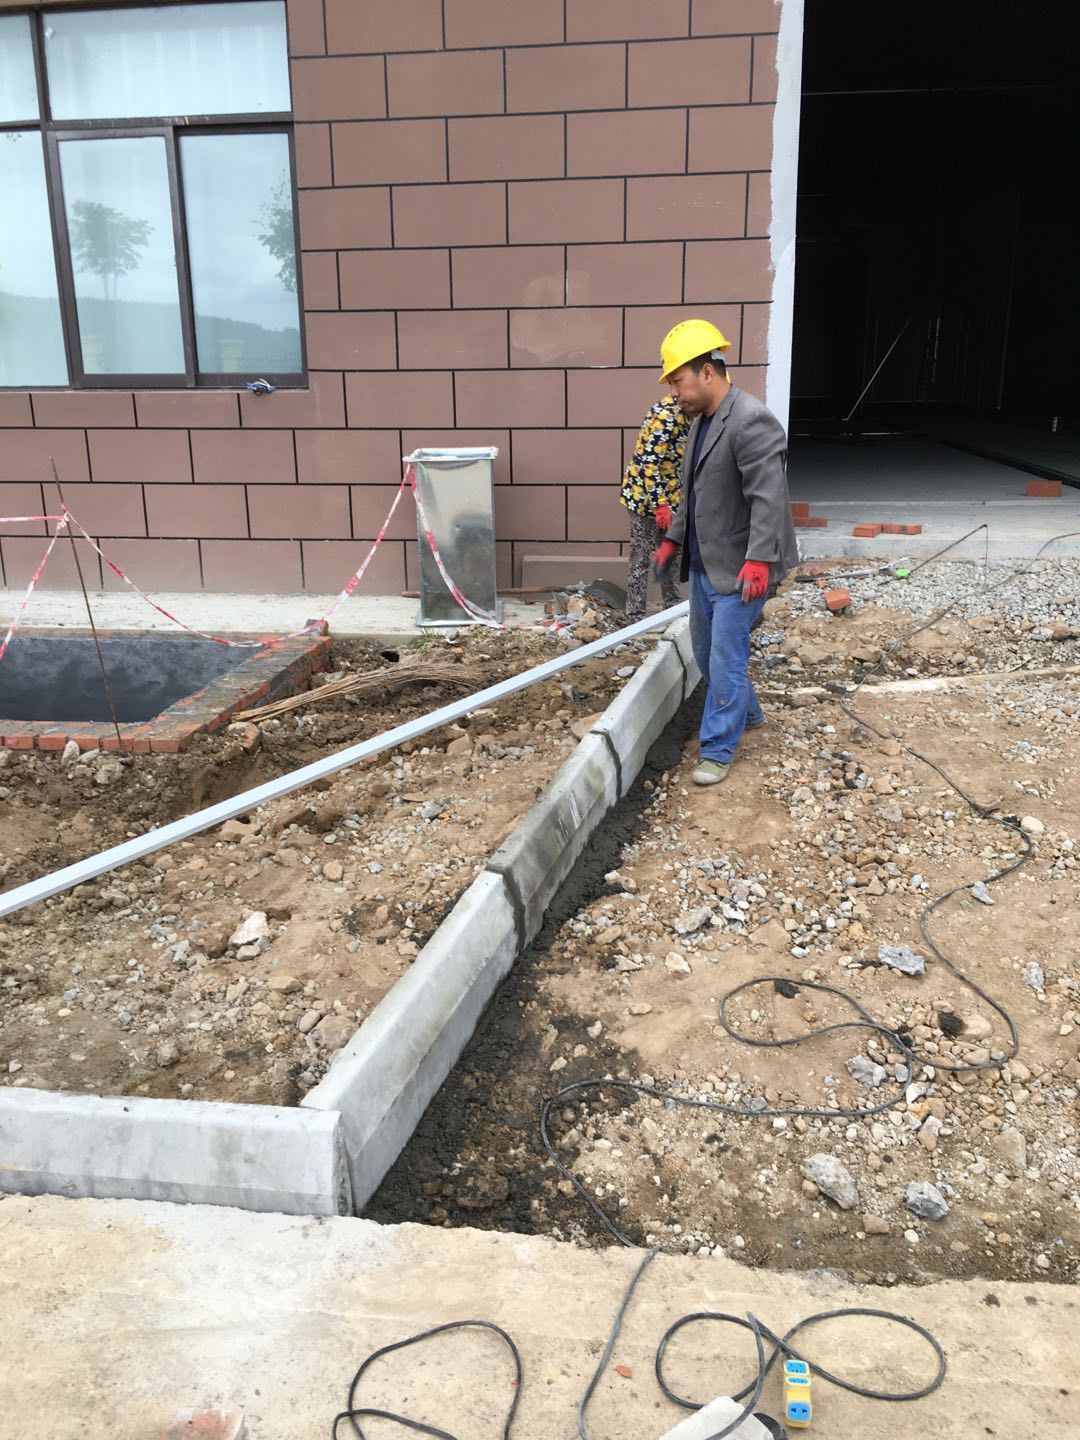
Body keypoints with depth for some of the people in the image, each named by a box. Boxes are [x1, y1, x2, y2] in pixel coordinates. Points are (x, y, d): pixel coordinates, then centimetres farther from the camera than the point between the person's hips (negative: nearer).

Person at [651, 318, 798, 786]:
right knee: (705, 651, 20)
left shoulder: (751, 421, -20)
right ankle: (746, 713, 41)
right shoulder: (701, 421, 11)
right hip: (704, 564, 10)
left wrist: (758, 560, -30)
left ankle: (717, 750, 7)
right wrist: (673, 541, 22)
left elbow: (768, 497, -25)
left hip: (738, 570, -10)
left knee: (726, 659, -4)